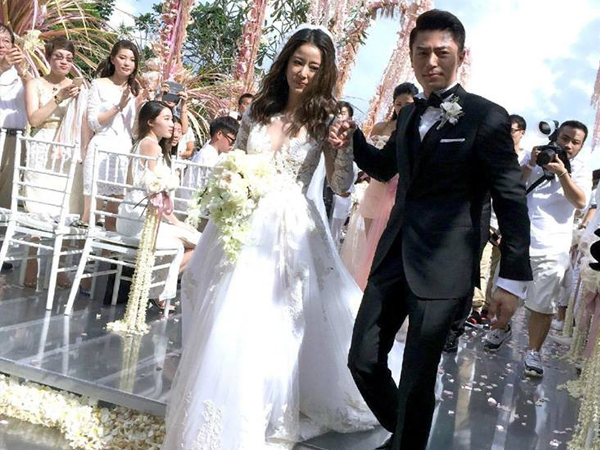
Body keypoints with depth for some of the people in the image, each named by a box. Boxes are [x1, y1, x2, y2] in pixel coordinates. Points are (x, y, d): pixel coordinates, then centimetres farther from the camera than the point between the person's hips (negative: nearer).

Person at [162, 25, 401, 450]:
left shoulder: (325, 119, -1)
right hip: (244, 224, 3)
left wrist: (344, 143, -21)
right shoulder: (258, 109, 8)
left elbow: (342, 186, -6)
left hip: (291, 232, -3)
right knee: (227, 324, 9)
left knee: (273, 328, -2)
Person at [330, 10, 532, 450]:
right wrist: (352, 138, 10)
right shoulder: (409, 115, 12)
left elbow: (512, 200, -8)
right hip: (395, 255, 7)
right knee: (363, 361, 11)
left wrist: (513, 278, -11)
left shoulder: (487, 117, -8)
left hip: (443, 266, -6)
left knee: (417, 377, 3)